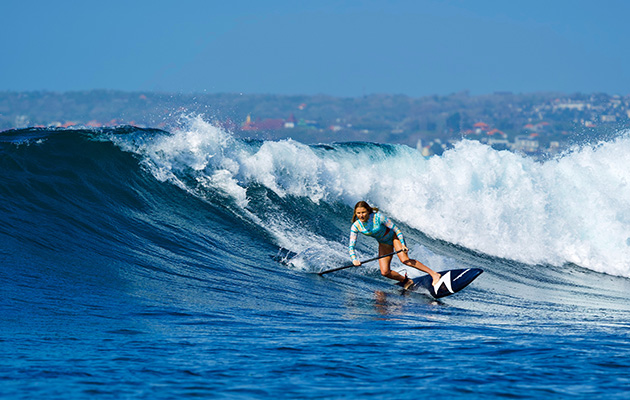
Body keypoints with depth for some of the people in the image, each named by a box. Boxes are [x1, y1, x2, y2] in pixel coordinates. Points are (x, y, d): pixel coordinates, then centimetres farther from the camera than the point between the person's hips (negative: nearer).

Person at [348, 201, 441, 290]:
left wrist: (403, 245, -32)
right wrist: (354, 259, -37)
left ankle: (434, 274, -25)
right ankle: (406, 281, 13)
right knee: (385, 272, -11)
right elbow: (351, 246, -17)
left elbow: (395, 229, -23)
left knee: (404, 260, -27)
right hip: (384, 243, 4)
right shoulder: (355, 227, -19)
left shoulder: (378, 217, -29)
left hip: (393, 236, -4)